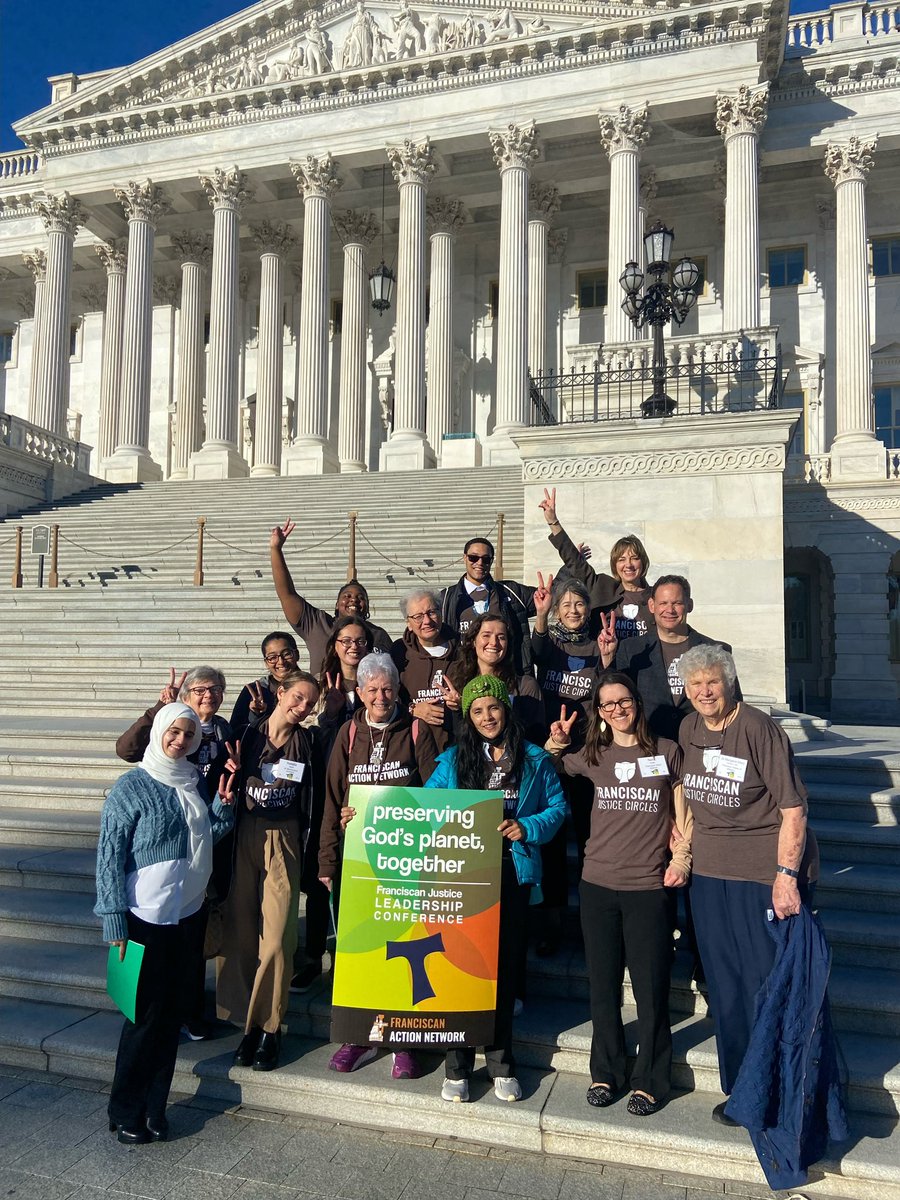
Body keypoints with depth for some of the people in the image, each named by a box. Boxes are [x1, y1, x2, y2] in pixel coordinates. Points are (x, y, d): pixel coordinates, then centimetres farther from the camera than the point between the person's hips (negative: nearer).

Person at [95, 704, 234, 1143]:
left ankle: (154, 1108, 26)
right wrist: (115, 922, -13)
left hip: (190, 914, 5)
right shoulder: (132, 787, -11)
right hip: (147, 918, -5)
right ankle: (125, 1112, 20)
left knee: (171, 1014, 12)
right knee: (145, 1016, 2)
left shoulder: (196, 782, 6)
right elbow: (110, 855, -11)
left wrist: (224, 800, -5)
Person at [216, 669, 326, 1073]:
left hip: (284, 839, -2)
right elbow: (231, 784, 10)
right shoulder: (248, 733, 4)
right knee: (241, 931, 4)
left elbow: (316, 799, 3)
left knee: (276, 936, -6)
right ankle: (247, 1022, 16)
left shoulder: (308, 741, 3)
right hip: (245, 835, 2)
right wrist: (229, 781, -12)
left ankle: (269, 1028, 6)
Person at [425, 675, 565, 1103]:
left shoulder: (535, 760, 4)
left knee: (505, 966, 10)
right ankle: (458, 1066, 14)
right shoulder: (453, 760, 5)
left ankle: (500, 1062, 25)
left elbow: (558, 807, 5)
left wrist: (526, 827, -10)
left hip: (513, 873, 0)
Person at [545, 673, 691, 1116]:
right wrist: (557, 742, 1)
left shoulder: (666, 752, 1)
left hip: (649, 886, -2)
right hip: (598, 884, 3)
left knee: (650, 988, 3)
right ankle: (605, 1073, 29)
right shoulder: (592, 756, 6)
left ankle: (649, 1080, 21)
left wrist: (681, 858, -4)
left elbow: (682, 813, 7)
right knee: (603, 985, 12)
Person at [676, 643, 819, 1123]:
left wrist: (786, 875, -20)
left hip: (766, 872, -6)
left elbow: (793, 808, -16)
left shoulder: (760, 729, -14)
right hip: (708, 872, 6)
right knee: (725, 988, 14)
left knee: (769, 984, 1)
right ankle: (740, 1091, 30)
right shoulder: (688, 729, 6)